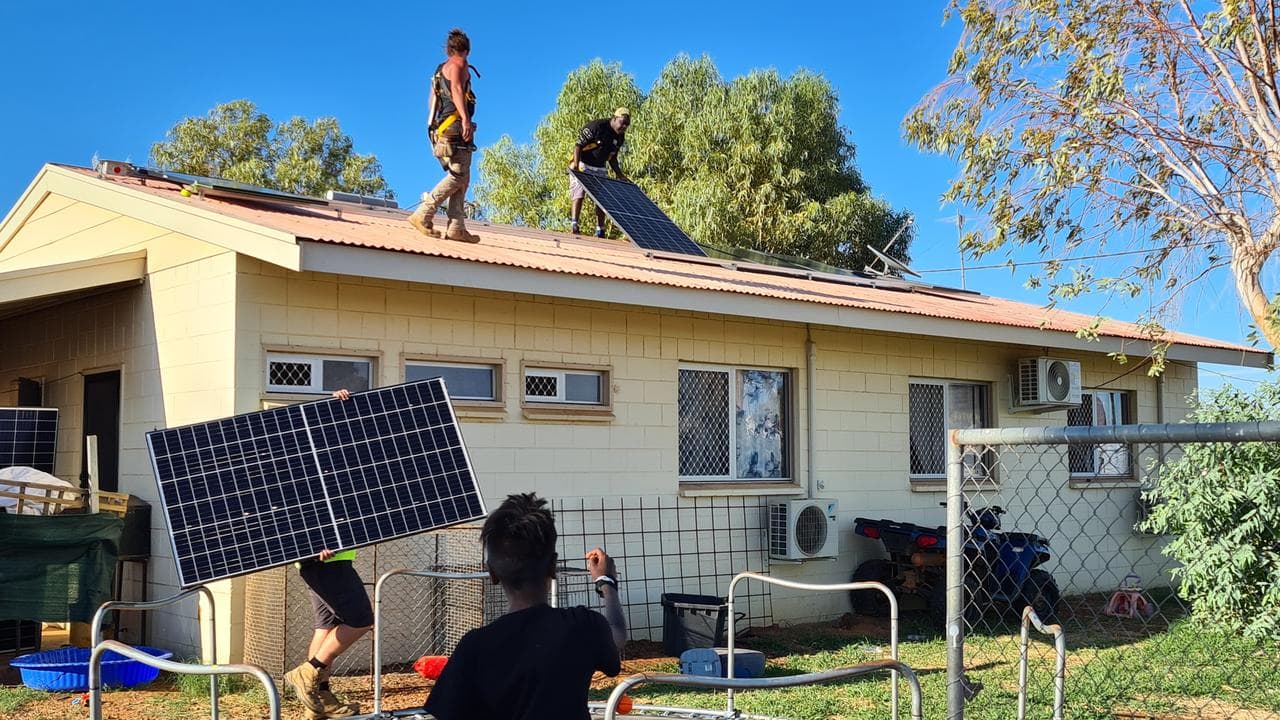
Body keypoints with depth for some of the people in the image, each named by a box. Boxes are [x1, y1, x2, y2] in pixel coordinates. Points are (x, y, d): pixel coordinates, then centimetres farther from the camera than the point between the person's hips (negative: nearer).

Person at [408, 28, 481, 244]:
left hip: (441, 128, 9)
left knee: (461, 178, 5)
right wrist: (465, 118, -29)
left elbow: (432, 101, 26)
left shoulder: (441, 69, 26)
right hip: (454, 126, -9)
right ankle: (423, 214, -21)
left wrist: (435, 128, 29)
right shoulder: (458, 64, 0)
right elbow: (456, 89, -18)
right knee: (458, 176, -14)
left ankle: (456, 227, -4)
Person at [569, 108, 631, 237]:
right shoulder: (597, 126, -20)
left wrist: (619, 173, 5)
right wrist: (576, 165, -31)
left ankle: (600, 231, 8)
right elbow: (578, 145, -20)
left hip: (600, 169, 7)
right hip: (582, 165, -7)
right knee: (579, 194, -15)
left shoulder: (620, 137, 2)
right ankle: (574, 225, -16)